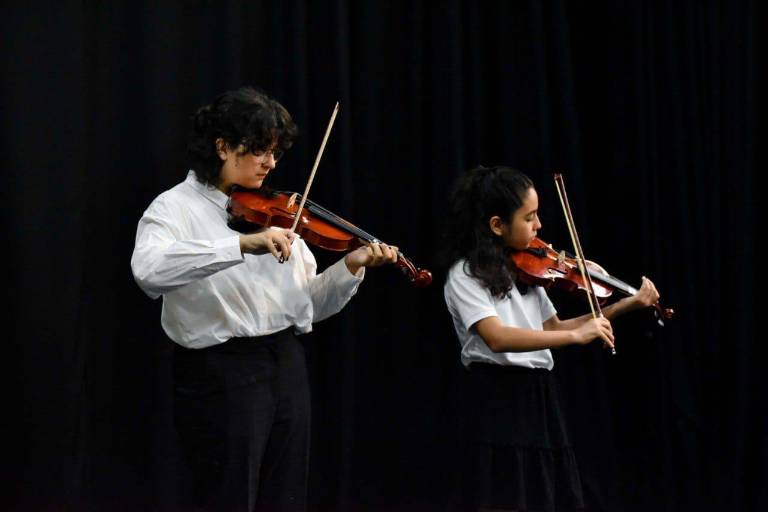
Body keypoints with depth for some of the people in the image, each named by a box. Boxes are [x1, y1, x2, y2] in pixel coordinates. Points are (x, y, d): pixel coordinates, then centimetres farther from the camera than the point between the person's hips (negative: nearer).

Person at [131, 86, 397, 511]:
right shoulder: (175, 208, -6)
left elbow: (308, 304, 14)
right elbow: (148, 271, -29)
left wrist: (350, 267, -4)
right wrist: (242, 245, -35)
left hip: (286, 368, 7)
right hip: (221, 374, -7)